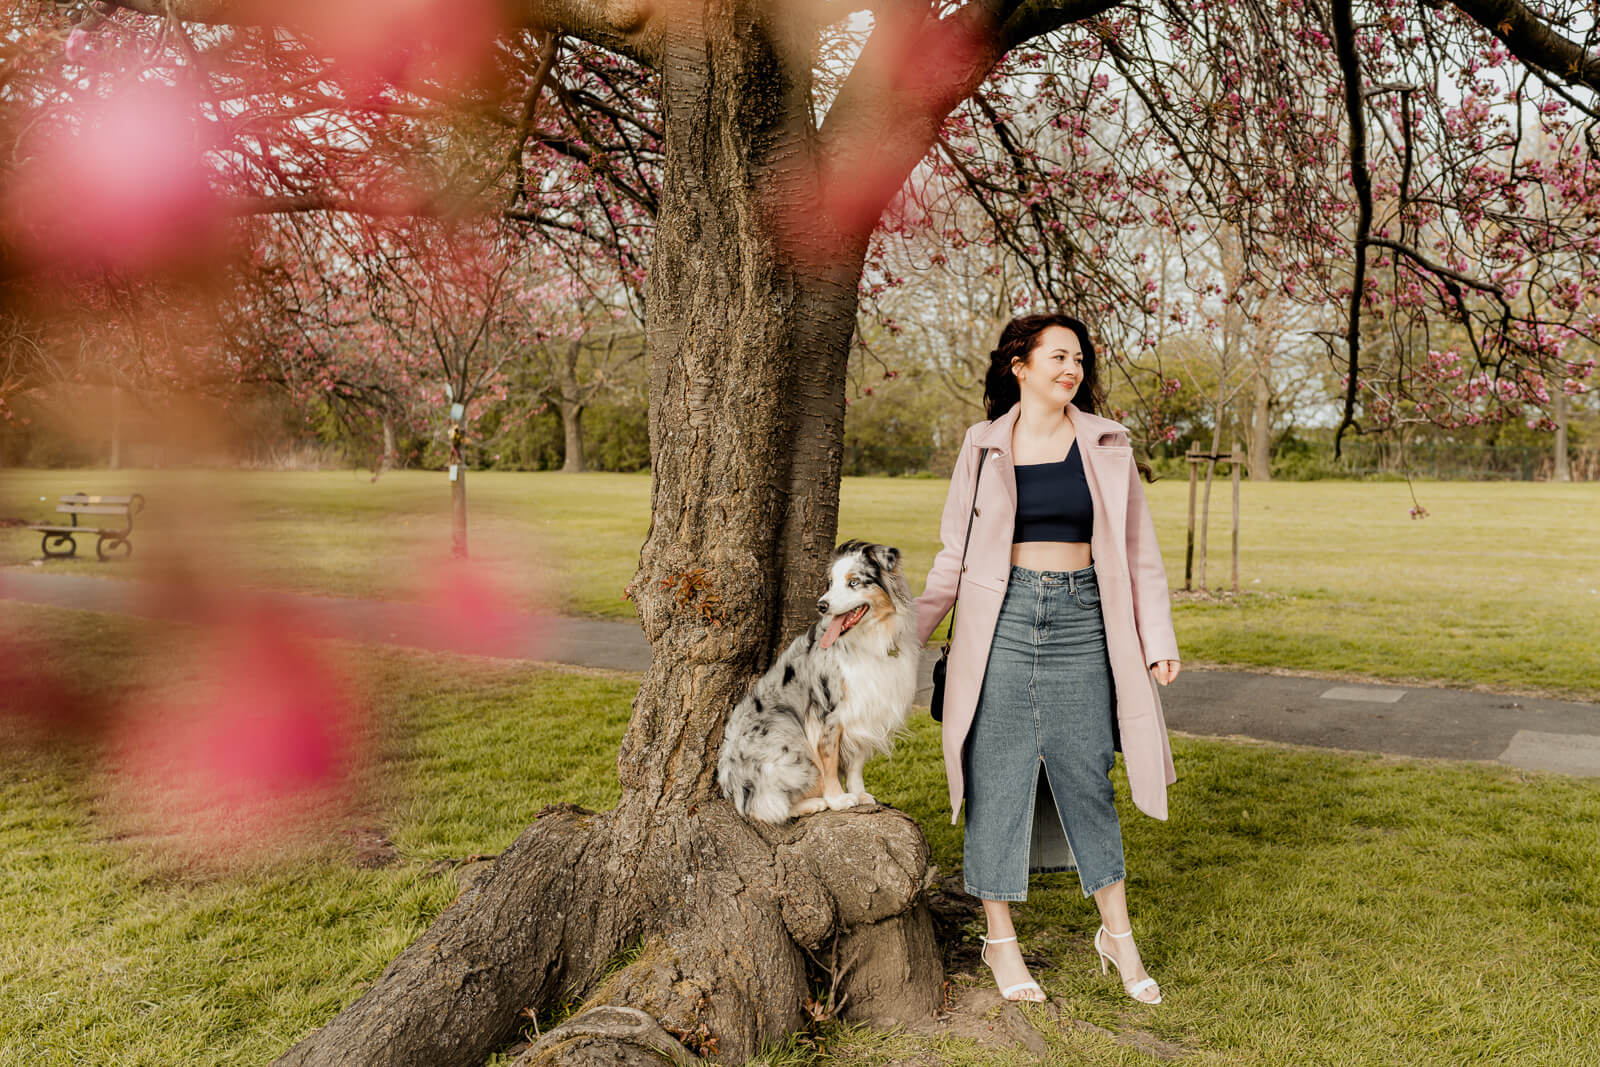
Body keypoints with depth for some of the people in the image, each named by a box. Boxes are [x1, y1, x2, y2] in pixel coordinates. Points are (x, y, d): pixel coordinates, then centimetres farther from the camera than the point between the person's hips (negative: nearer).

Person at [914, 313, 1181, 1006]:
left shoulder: (1105, 446, 6)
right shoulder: (984, 446, 5)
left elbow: (1137, 551, 9)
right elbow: (956, 554, 9)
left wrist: (1158, 640, 4)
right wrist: (909, 631, 5)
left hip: (1081, 618, 1)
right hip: (1000, 619, 0)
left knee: (1086, 778, 6)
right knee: (998, 777, 3)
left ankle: (1118, 936, 23)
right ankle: (1000, 939, 17)